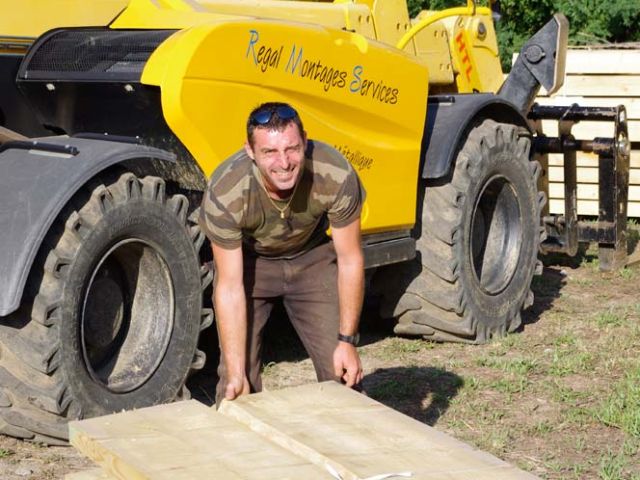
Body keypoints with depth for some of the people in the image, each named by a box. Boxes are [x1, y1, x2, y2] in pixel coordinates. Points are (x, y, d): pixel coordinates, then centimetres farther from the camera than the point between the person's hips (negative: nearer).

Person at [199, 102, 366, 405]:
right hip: (246, 259, -1)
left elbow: (350, 260, -18)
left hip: (312, 256, 1)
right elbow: (230, 288, -27)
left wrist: (347, 340, -15)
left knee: (341, 370, -2)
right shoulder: (224, 194, -35)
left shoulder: (336, 176, -33)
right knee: (238, 381, -7)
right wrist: (236, 374, -28)